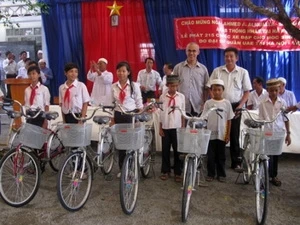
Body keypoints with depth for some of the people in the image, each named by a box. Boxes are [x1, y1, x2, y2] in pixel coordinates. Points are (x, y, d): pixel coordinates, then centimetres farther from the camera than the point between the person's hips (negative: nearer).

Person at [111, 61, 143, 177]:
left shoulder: (134, 85, -3)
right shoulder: (114, 86, 4)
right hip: (118, 116, 3)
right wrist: (112, 119, 7)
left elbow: (139, 103, -1)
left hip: (131, 115, -3)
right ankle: (122, 168, 20)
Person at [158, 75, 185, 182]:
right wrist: (160, 128, 0)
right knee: (165, 150, 8)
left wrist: (183, 127, 2)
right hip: (165, 127, 0)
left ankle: (177, 172, 15)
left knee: (177, 150, 5)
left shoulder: (181, 97, 1)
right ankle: (165, 171, 21)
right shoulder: (163, 97, 0)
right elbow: (161, 113, 3)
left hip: (177, 127, 0)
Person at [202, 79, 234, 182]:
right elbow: (204, 119, 1)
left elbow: (229, 120, 3)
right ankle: (210, 174, 19)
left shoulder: (226, 103, 0)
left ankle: (221, 174, 23)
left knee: (221, 155, 10)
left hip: (222, 135, 0)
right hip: (210, 134, 0)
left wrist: (228, 135, 0)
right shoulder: (208, 103, -1)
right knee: (210, 155, 6)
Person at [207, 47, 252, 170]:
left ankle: (236, 162, 15)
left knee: (234, 135, 5)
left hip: (235, 106, 0)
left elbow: (247, 91, 4)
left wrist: (240, 106, -7)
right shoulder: (217, 71, 2)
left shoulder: (243, 72, 2)